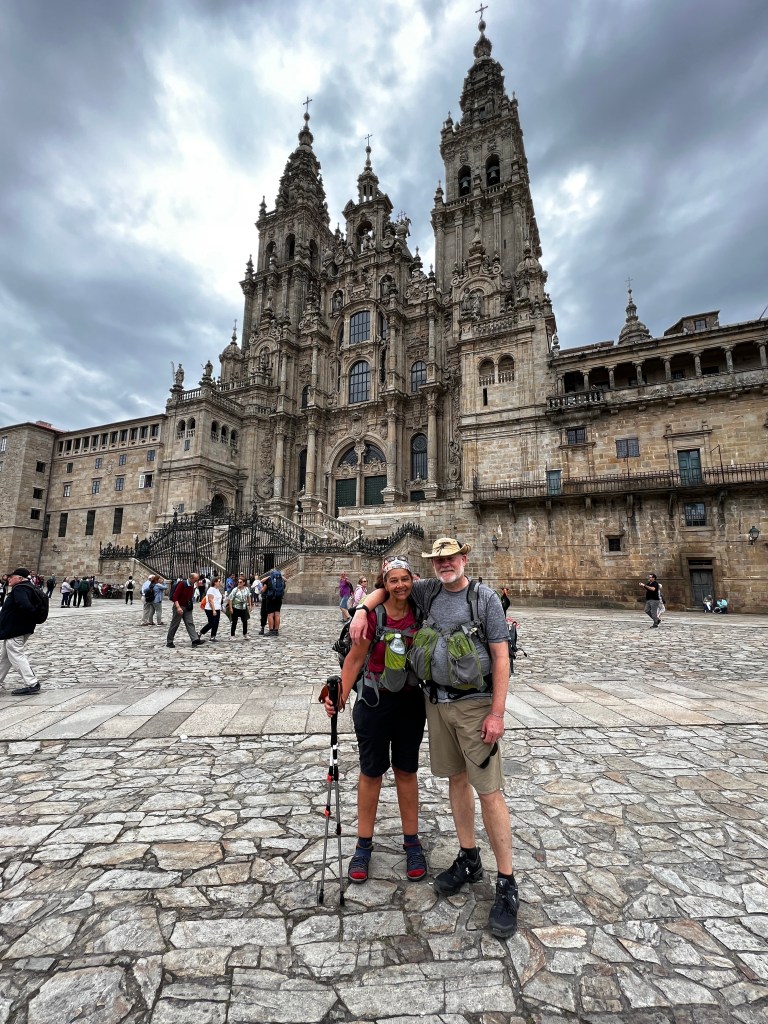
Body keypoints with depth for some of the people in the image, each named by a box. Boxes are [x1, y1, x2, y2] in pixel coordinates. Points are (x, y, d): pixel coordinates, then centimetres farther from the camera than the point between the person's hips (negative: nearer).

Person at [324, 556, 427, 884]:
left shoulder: (420, 613, -9)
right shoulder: (373, 615, -18)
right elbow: (354, 659, -16)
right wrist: (341, 696, -24)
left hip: (411, 701, 2)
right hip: (374, 701, -2)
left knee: (406, 770, 16)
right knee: (371, 771, 13)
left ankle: (412, 842, 34)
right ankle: (364, 845, 32)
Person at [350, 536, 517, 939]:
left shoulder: (485, 598, -12)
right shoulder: (428, 591, 2)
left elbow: (501, 657, -12)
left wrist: (497, 713, -14)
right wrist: (361, 610, -5)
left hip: (475, 704, -5)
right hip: (437, 702, 5)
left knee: (488, 791, 0)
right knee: (456, 778, 17)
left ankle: (506, 883, 16)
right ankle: (468, 860, 34)